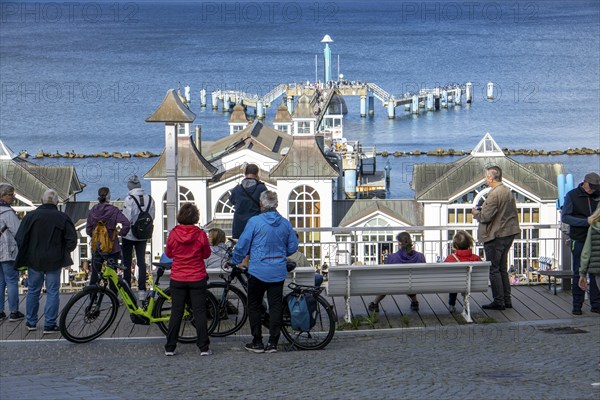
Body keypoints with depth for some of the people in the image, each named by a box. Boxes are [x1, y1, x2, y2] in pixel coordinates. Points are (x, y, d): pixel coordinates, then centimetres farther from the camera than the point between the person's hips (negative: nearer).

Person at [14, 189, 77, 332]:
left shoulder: (31, 216, -5)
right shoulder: (62, 218, -7)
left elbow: (19, 238, -4)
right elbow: (72, 240, -6)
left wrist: (24, 256, 11)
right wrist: (64, 252, 12)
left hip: (34, 260, 1)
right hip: (54, 261, -1)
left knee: (33, 291, 15)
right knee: (52, 292, 5)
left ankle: (31, 322, 21)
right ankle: (50, 324, 3)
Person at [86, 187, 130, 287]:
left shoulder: (93, 211, -1)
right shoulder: (113, 210, -12)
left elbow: (88, 230, 2)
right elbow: (126, 224, -22)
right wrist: (121, 233, -4)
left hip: (96, 248, 3)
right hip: (112, 248, -3)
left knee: (94, 273, 14)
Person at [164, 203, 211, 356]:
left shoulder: (173, 234, -8)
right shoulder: (200, 234, -11)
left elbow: (168, 253, 6)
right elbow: (206, 254, 2)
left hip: (177, 279, 1)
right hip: (197, 279, -1)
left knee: (176, 312, 9)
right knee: (200, 312, 5)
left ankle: (170, 348, 9)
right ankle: (204, 348, 3)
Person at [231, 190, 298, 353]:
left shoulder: (254, 222, -10)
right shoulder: (285, 224, 3)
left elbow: (242, 246, -6)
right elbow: (292, 247, 12)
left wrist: (234, 261, 12)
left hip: (258, 271, -3)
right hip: (278, 272, 4)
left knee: (254, 306, 8)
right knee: (276, 306, 7)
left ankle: (257, 343, 8)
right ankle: (273, 343, 6)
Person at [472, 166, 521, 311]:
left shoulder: (494, 194, -20)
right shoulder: (508, 191, 10)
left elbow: (485, 217, -22)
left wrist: (475, 212, -1)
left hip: (495, 236, -9)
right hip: (509, 233, 9)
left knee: (494, 269, -1)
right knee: (503, 269, 16)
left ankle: (499, 301, 0)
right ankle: (507, 300, 18)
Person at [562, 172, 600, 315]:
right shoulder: (572, 195, -1)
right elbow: (565, 217, -8)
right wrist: (586, 221, -17)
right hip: (579, 240, -3)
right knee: (578, 273, 1)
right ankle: (577, 305, 7)